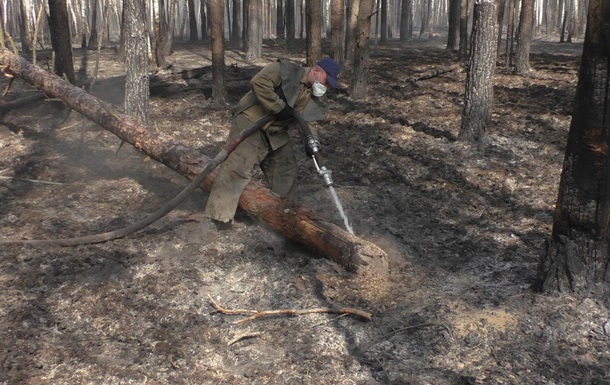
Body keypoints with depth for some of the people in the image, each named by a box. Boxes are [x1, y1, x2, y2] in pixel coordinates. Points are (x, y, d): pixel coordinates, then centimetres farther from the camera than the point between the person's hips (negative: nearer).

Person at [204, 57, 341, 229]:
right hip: (251, 123, -8)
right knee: (238, 166, -15)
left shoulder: (312, 97, 9)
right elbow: (258, 82, -27)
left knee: (285, 169, 12)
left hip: (276, 133, 8)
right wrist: (280, 108, -24)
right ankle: (218, 215, -12)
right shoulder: (286, 70, -16)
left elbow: (308, 120, 7)